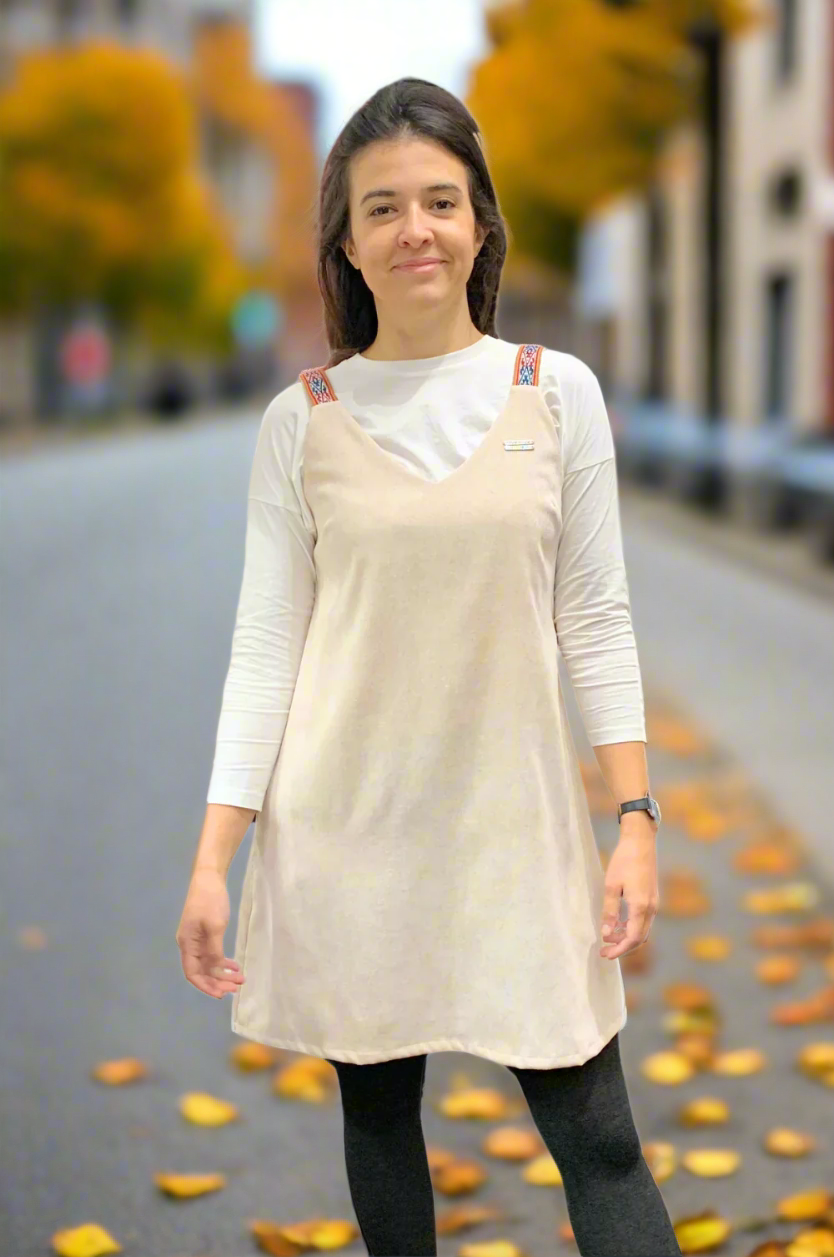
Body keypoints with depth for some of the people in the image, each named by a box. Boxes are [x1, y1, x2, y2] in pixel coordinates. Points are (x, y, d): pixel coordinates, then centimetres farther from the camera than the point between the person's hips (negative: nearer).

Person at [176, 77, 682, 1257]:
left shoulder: (559, 393, 0)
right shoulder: (302, 421, 0)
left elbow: (595, 620, 2)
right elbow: (265, 643, 0)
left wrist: (637, 820, -4)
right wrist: (212, 860, -5)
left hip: (515, 817, 0)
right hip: (346, 820, 1)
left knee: (595, 1132, -2)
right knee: (378, 1105, 11)